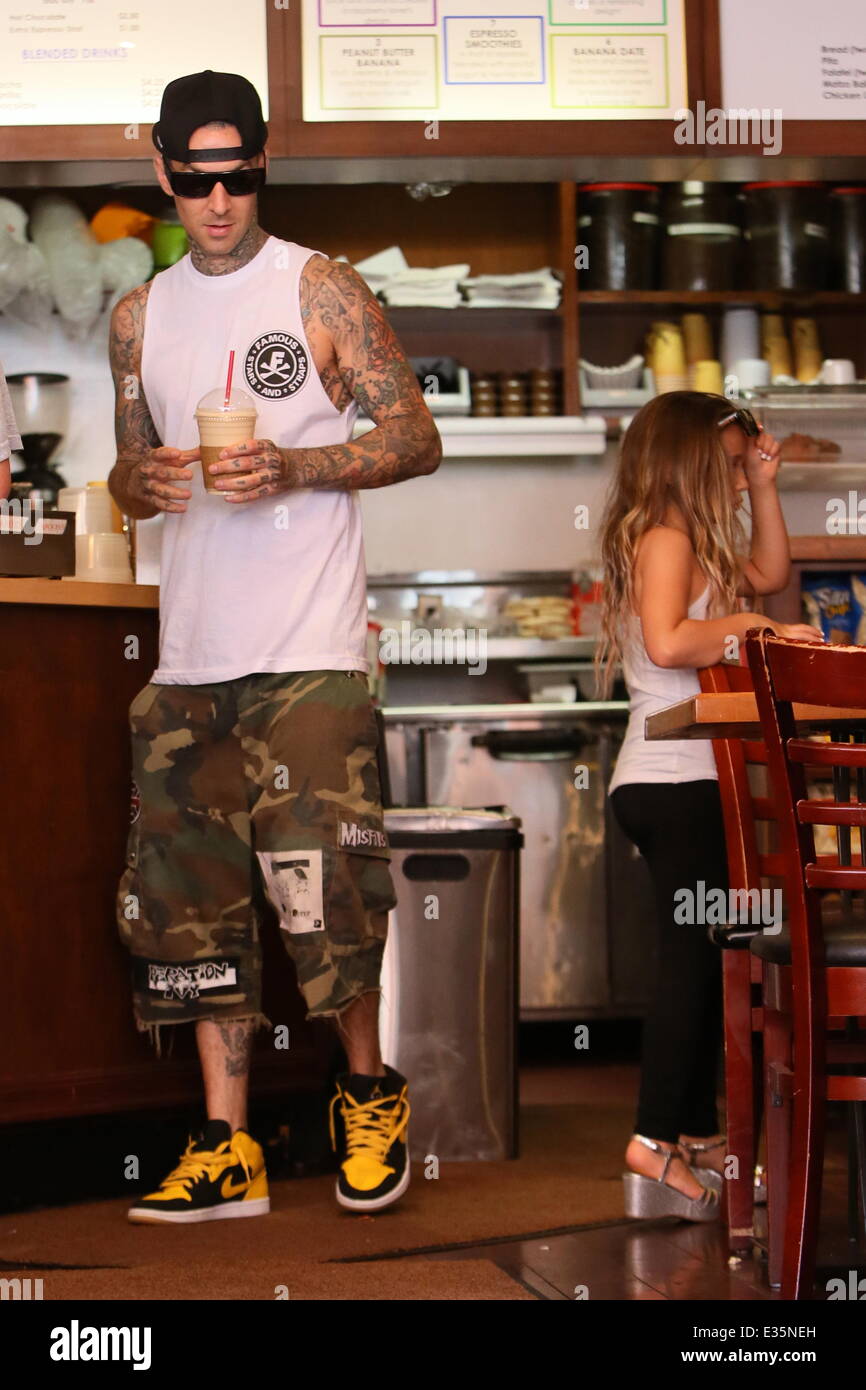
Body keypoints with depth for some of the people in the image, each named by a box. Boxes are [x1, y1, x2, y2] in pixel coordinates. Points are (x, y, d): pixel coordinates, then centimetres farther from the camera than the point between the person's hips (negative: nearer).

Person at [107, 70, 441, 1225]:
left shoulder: (319, 288, 1)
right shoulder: (140, 316, 15)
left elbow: (417, 440, -1)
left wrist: (293, 468, -16)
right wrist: (144, 481, -3)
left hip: (308, 648, -5)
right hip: (191, 651, 5)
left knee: (317, 879, -13)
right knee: (190, 894, 3)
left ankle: (368, 1092, 12)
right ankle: (227, 1149, 10)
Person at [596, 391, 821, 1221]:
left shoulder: (694, 543, 18)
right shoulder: (665, 537, -12)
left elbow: (770, 573, 29)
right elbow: (667, 642, -26)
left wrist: (764, 488, 21)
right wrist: (745, 626, -13)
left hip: (678, 784, 10)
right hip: (676, 784, -10)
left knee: (701, 956, 13)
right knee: (693, 957, -10)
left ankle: (695, 1129, 18)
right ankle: (656, 1139, -10)